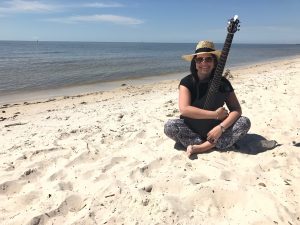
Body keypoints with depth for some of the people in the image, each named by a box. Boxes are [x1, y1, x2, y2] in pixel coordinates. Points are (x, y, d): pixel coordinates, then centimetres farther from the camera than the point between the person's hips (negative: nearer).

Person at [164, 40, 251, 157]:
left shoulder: (222, 82, -5)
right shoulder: (187, 82, -10)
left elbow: (237, 110, -9)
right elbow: (184, 109, -25)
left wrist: (221, 127, -27)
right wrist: (215, 115, -23)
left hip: (215, 128, 2)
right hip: (193, 129, -2)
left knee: (245, 122, -21)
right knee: (169, 126, -29)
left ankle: (200, 147, -27)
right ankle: (214, 144, -22)